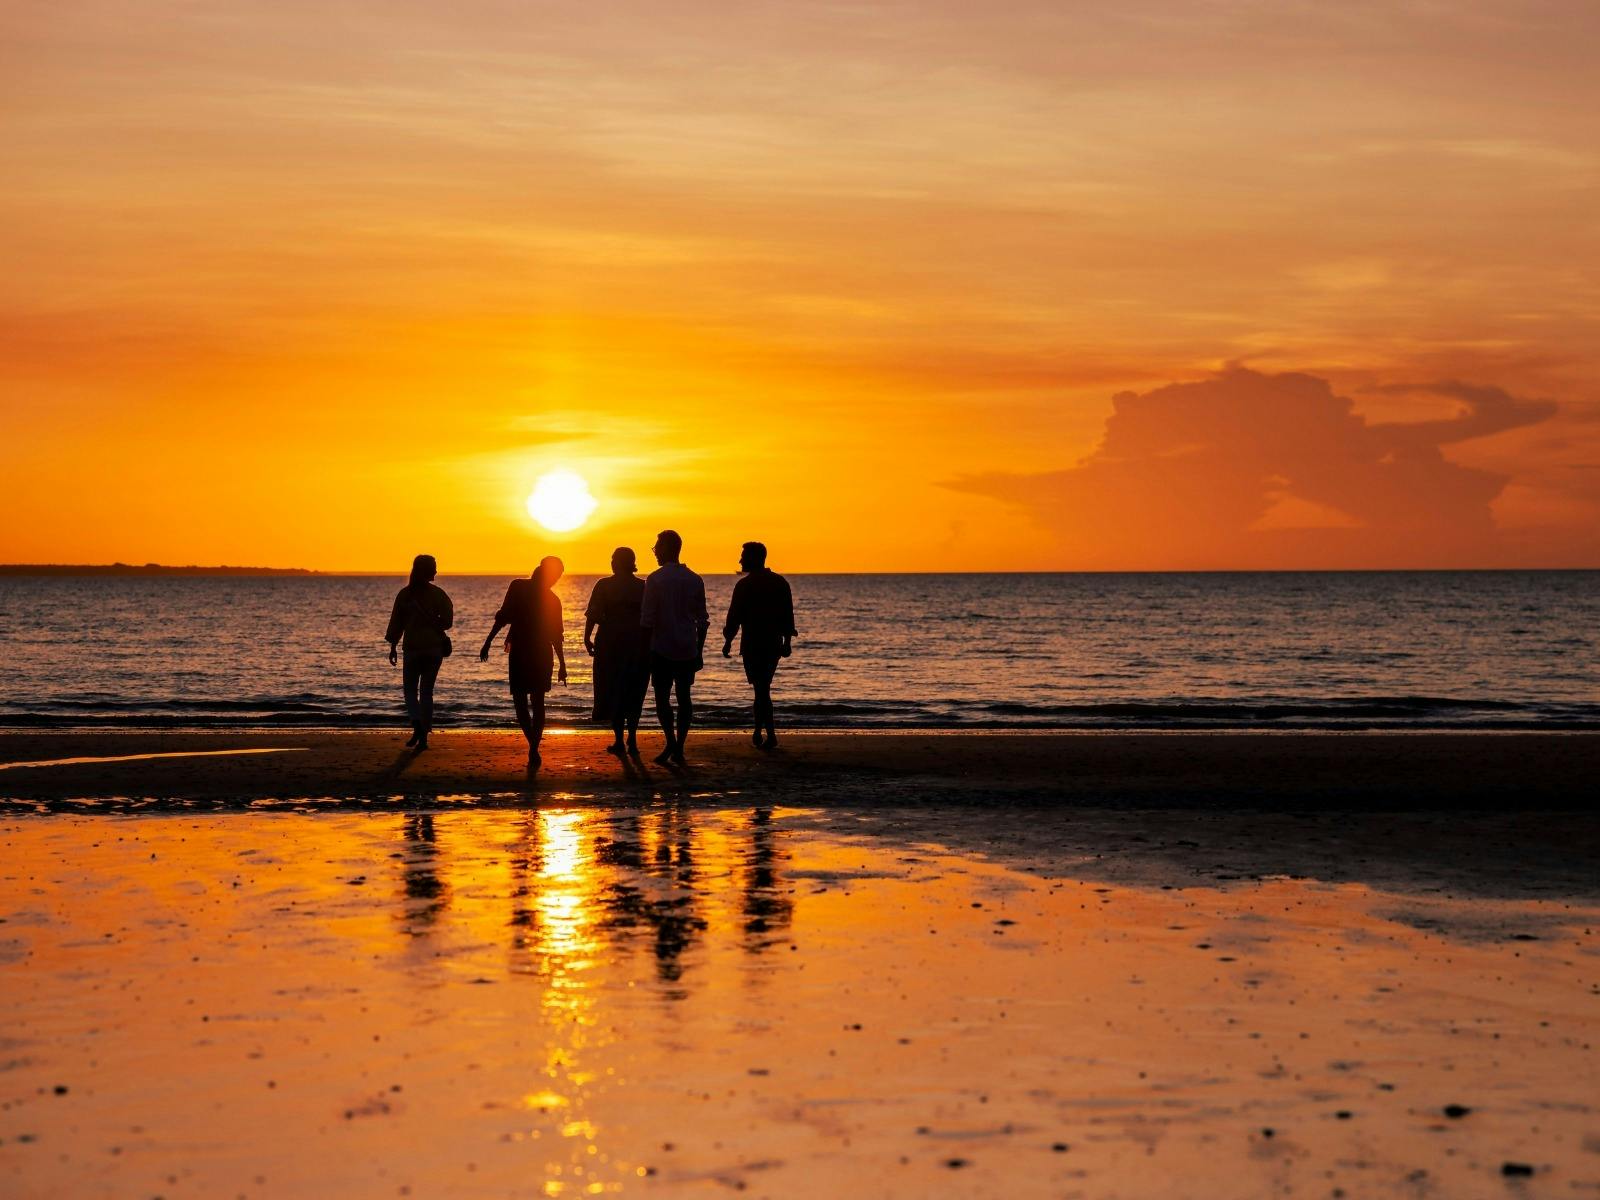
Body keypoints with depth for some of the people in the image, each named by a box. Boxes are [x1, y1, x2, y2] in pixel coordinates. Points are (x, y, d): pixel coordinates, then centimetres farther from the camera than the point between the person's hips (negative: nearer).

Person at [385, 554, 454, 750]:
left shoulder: (404, 594, -2)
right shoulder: (438, 594, -2)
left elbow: (396, 622, 0)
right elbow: (447, 621, -2)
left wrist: (393, 647, 7)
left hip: (413, 647, -1)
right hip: (434, 647, 1)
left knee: (410, 689, 10)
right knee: (427, 691, 7)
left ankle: (416, 724, -17)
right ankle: (423, 736, 4)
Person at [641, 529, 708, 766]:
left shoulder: (655, 579, -8)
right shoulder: (695, 580, 6)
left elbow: (647, 620, -10)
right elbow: (702, 620, 8)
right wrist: (699, 651, 15)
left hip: (662, 648, -4)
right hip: (688, 649, 4)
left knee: (662, 695, 3)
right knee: (684, 696, 9)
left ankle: (671, 742, -14)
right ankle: (678, 748, 8)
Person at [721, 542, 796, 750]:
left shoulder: (745, 585, -10)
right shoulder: (781, 582, 7)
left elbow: (734, 616, -8)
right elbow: (788, 615, 7)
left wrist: (728, 642, 2)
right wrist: (787, 641, 13)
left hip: (753, 645, -5)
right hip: (775, 645, 5)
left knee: (761, 690, -4)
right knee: (763, 688, 18)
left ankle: (771, 736, -10)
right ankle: (758, 732, 22)